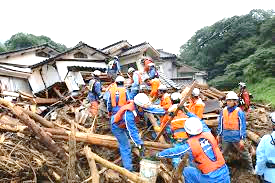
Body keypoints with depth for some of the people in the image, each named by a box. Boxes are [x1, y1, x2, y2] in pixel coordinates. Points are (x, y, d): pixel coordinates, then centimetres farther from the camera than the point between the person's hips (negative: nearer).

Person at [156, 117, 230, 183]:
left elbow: (173, 152, -5)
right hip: (225, 173, 5)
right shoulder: (208, 134, -5)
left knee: (187, 171, 14)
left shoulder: (190, 145, -16)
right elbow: (202, 123, 15)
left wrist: (159, 154, 12)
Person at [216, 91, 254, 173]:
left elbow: (243, 126, -10)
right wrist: (219, 134, 9)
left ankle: (251, 168, 32)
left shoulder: (239, 112, -12)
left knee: (244, 153, 12)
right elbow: (220, 124, 8)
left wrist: (242, 139, -13)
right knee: (223, 153, 18)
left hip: (237, 138, -3)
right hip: (226, 137, 3)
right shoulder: (223, 111, -1)